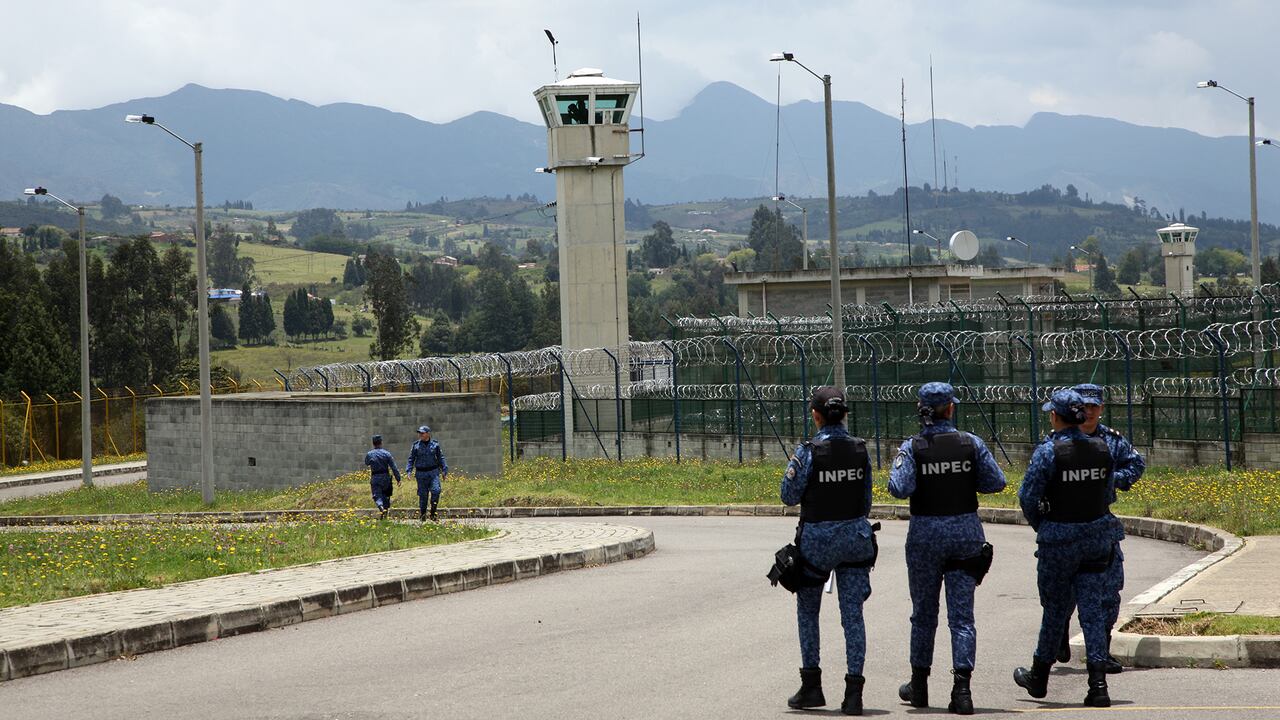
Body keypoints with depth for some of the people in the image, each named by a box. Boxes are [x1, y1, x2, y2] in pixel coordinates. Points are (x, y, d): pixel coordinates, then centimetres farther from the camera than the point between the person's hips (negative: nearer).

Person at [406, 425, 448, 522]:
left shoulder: (435, 445, 4)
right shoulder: (416, 445, 3)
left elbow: (440, 458, 11)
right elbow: (411, 459, 7)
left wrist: (444, 470, 7)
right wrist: (408, 471, -4)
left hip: (433, 472, 0)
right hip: (421, 473, 0)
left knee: (436, 490, -17)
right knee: (423, 494, 2)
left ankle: (433, 513, -5)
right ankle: (422, 515, 17)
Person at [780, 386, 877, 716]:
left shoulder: (809, 451, -14)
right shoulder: (860, 449, -1)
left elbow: (789, 496, -7)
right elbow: (866, 498, 8)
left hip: (817, 538, -3)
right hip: (855, 535, 3)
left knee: (807, 611, 16)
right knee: (853, 614, 4)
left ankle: (811, 687, 17)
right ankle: (854, 693, -2)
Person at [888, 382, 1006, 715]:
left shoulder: (912, 447, -9)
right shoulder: (971, 443, -4)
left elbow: (900, 488, -18)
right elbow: (996, 482, -2)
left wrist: (896, 475, 3)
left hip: (926, 534, 0)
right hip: (966, 531, 0)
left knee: (924, 612, 15)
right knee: (962, 614, 1)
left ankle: (919, 686, 26)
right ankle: (962, 686, -11)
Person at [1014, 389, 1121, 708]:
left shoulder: (1048, 451, -14)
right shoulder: (1101, 449, 1)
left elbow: (1028, 497, -9)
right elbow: (1108, 494, 10)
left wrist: (1039, 525, 9)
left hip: (1059, 538, -3)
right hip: (1098, 535, 3)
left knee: (1055, 608, 13)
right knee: (1093, 610, 4)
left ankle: (1039, 677, 30)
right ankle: (1098, 685, -4)